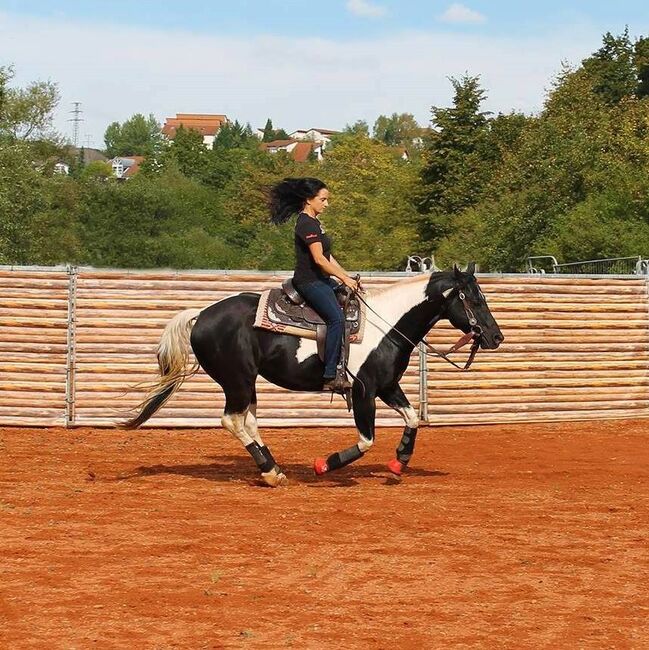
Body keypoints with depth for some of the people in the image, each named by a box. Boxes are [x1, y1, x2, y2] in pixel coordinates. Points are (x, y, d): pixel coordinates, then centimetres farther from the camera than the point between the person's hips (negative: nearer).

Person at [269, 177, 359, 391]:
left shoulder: (314, 221, 18)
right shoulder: (306, 223, -15)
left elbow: (328, 256, 20)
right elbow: (319, 259, -21)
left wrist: (348, 277, 12)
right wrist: (344, 278, -15)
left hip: (321, 280, 11)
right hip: (309, 281, -11)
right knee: (337, 317, -25)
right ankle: (330, 377, -28)